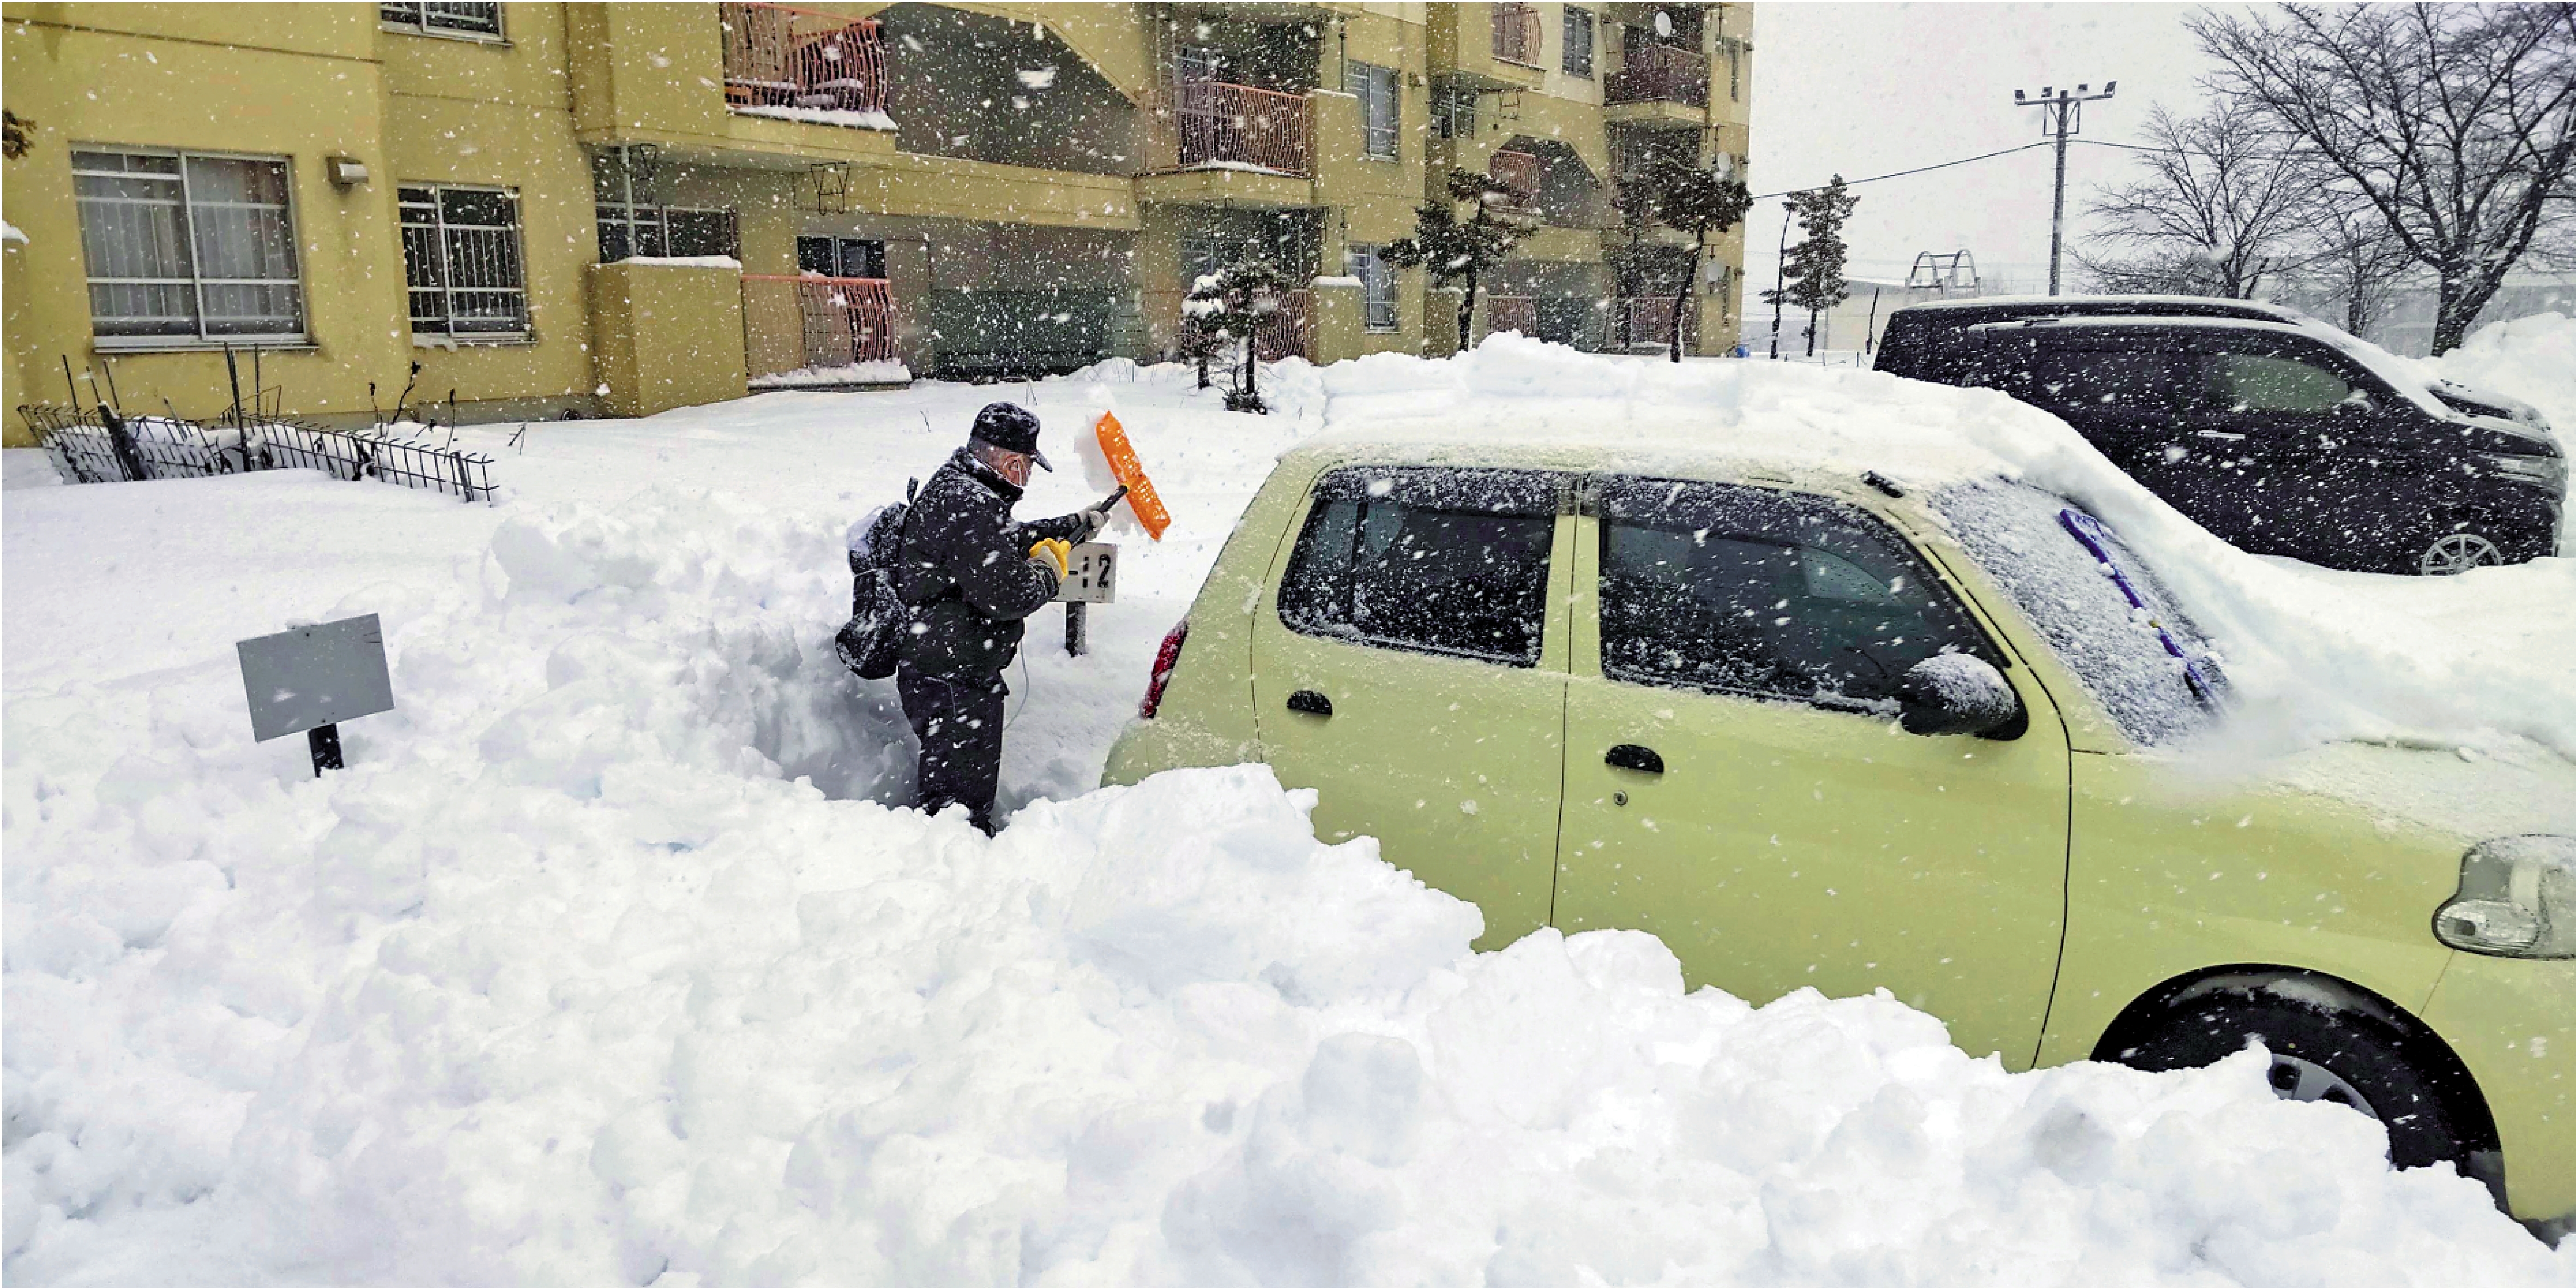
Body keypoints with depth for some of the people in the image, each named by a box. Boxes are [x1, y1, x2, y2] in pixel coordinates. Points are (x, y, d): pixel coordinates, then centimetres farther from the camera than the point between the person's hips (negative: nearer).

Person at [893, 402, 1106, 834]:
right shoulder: (969, 507, -24)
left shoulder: (950, 487, 11)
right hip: (952, 685, -11)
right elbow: (1006, 595, -28)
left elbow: (1010, 539, 29)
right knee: (963, 796, -2)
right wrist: (1047, 574, -8)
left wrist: (1075, 526, 32)